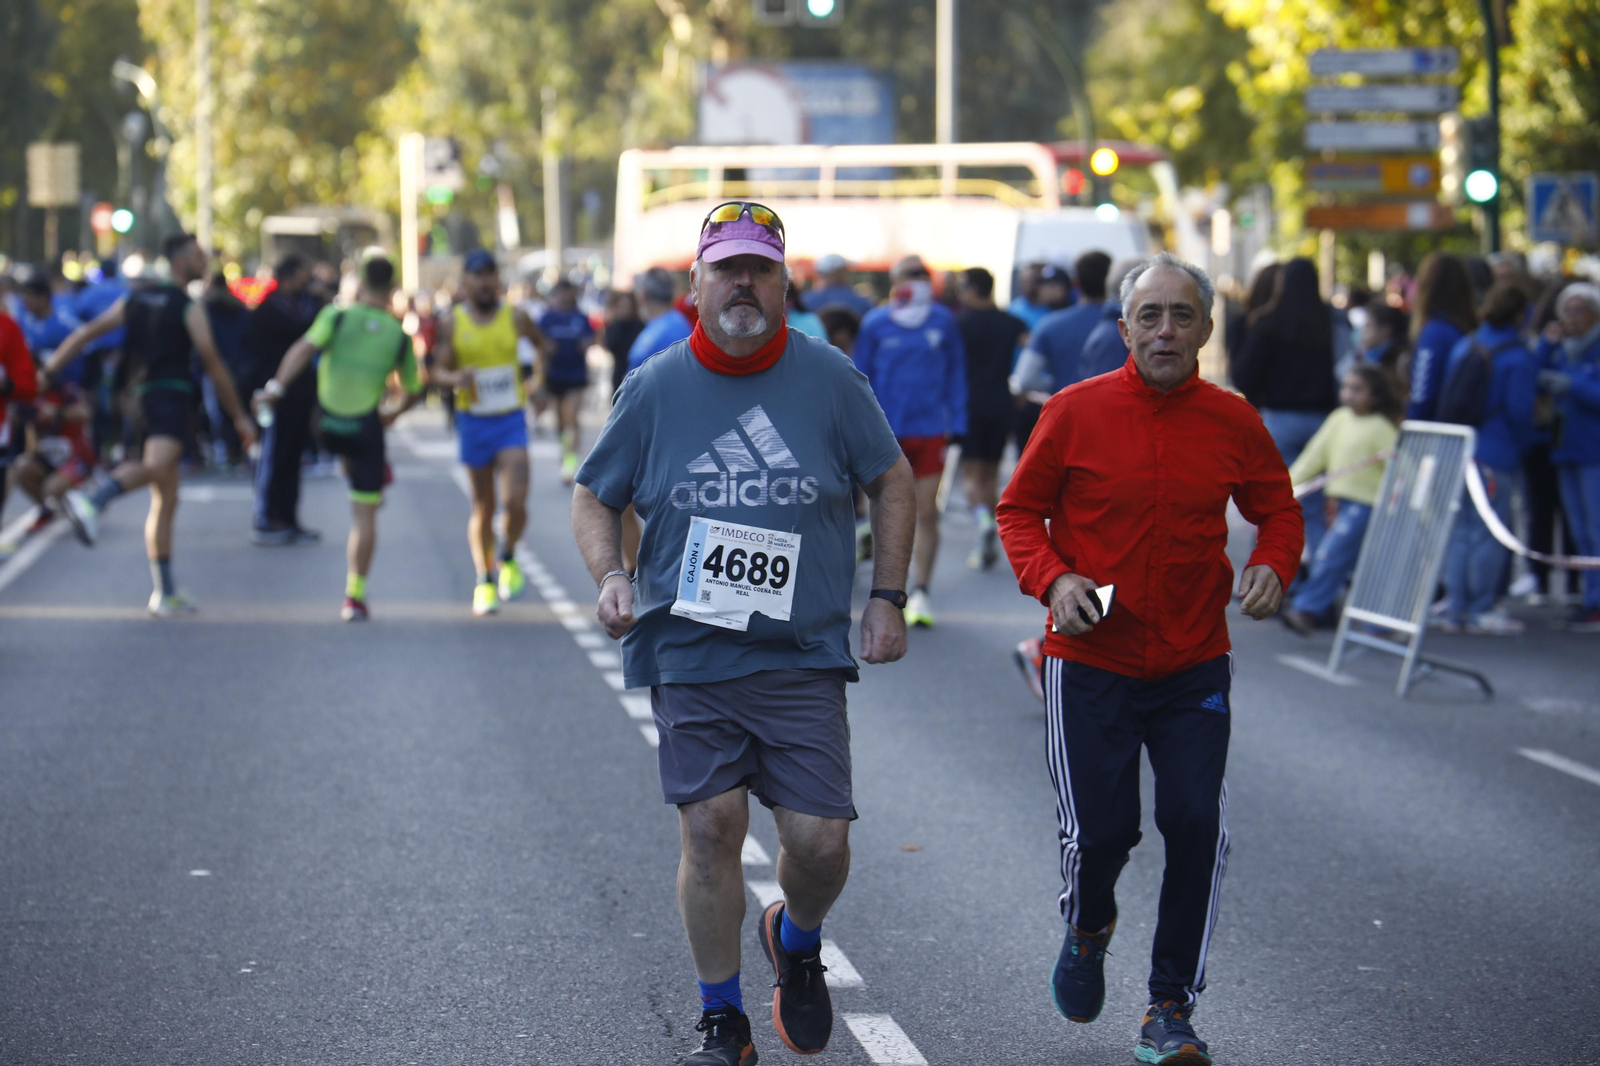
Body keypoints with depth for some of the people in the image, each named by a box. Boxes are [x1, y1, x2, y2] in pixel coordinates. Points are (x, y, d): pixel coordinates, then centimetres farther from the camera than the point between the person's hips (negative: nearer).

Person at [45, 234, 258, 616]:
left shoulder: (133, 302, 18)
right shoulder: (190, 309, 0)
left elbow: (85, 333, 10)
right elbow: (213, 365, -2)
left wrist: (48, 371, 12)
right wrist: (239, 416, 4)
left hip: (141, 396, 8)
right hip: (172, 395, -8)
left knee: (165, 499, 13)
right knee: (157, 466, -34)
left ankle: (165, 593, 14)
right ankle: (92, 501, -62)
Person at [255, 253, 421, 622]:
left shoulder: (337, 316, -4)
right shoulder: (399, 336, 2)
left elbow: (305, 348, -20)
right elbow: (412, 391, 13)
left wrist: (277, 386, -22)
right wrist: (393, 413, 31)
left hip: (327, 425, 1)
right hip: (366, 427, 0)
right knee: (364, 515, 3)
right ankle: (355, 595, -1)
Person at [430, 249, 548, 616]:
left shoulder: (515, 317, 0)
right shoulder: (453, 324, -1)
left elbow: (542, 342, 18)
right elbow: (440, 369, 1)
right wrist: (456, 378, -21)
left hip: (511, 421, 0)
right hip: (473, 421, 0)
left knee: (516, 501, -15)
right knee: (483, 506, 8)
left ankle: (508, 558, 13)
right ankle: (484, 581, 22)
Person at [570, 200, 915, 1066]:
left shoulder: (829, 379, 2)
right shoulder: (654, 389, 2)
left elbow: (891, 479, 13)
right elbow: (593, 497, 12)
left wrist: (887, 598, 7)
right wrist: (610, 575, -7)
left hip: (804, 655, 0)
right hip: (688, 656, 0)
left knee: (819, 839, -6)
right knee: (710, 825, -6)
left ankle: (796, 942, 29)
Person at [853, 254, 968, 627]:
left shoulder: (943, 322, 3)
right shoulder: (875, 323, 0)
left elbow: (955, 374, 11)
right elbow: (860, 377, 7)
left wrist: (956, 424, 6)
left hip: (930, 431, 1)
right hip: (886, 432, -1)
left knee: (927, 513, -1)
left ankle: (920, 591, 9)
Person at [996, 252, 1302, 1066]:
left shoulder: (1232, 422, -1)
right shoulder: (1076, 412, -6)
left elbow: (1279, 510, 13)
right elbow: (1020, 510, 3)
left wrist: (1273, 565, -8)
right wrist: (1052, 577, -15)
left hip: (1195, 665, 2)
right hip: (1089, 662, -1)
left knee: (1198, 823, -8)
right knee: (1099, 830, -2)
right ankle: (1088, 928, 36)